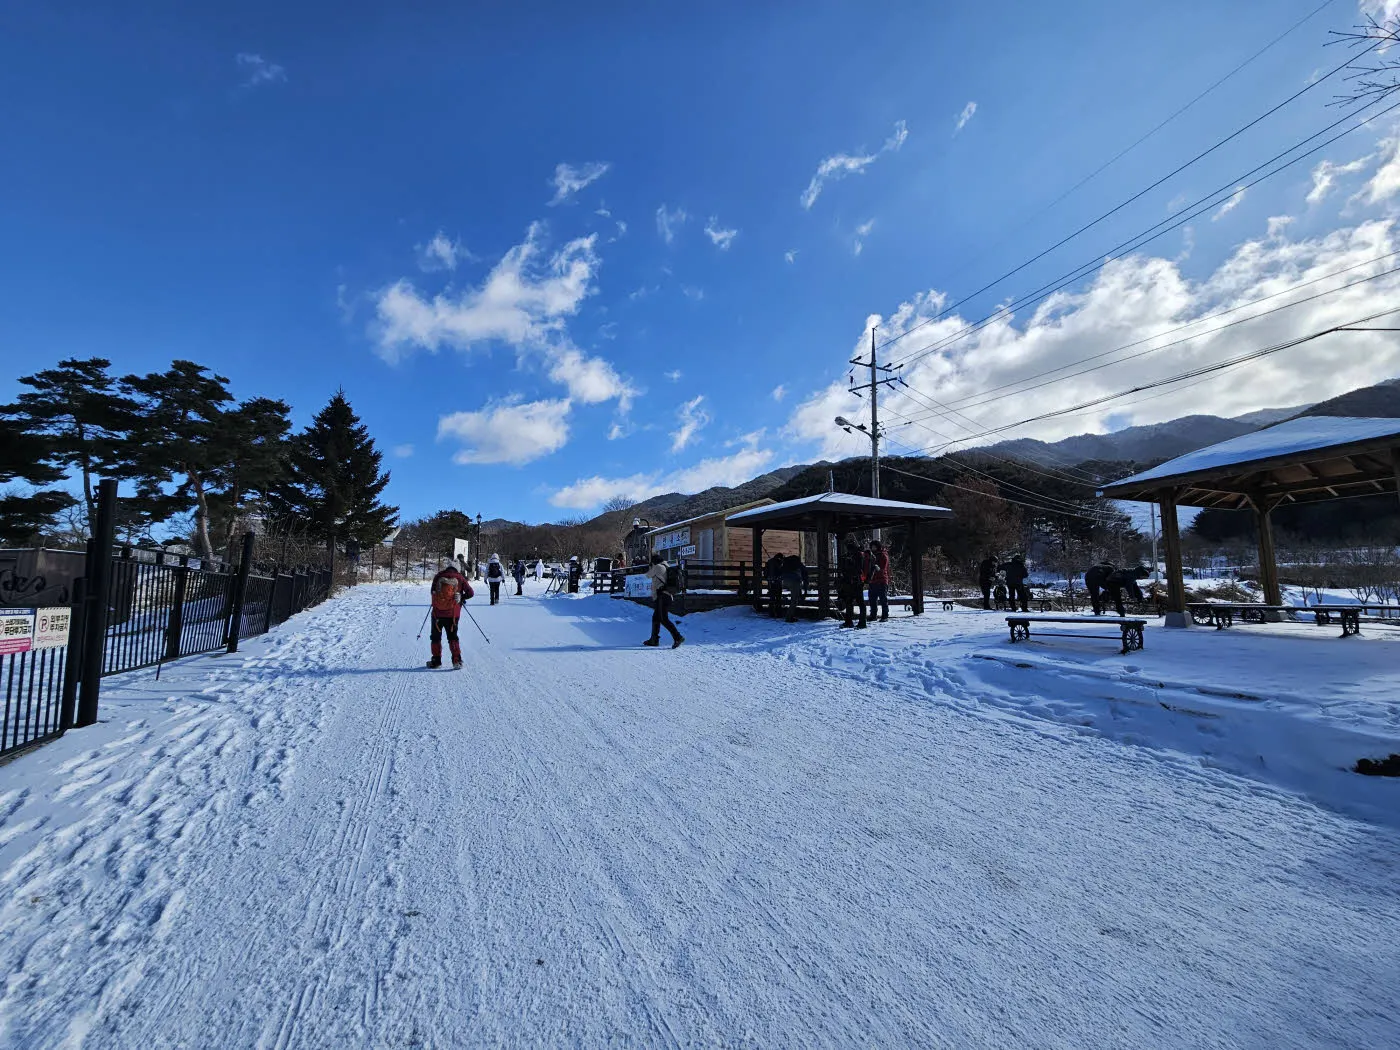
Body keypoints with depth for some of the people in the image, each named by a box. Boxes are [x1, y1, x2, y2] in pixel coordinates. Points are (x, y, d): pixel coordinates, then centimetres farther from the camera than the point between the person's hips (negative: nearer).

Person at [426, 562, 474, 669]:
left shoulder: (438, 576, 3)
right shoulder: (460, 578, 0)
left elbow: (432, 591, 14)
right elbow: (470, 593, -4)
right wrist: (461, 598, 15)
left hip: (437, 613, 0)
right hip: (452, 614, 0)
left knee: (436, 637, 16)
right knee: (453, 637, 12)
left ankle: (436, 660, 18)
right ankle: (457, 660, 1)